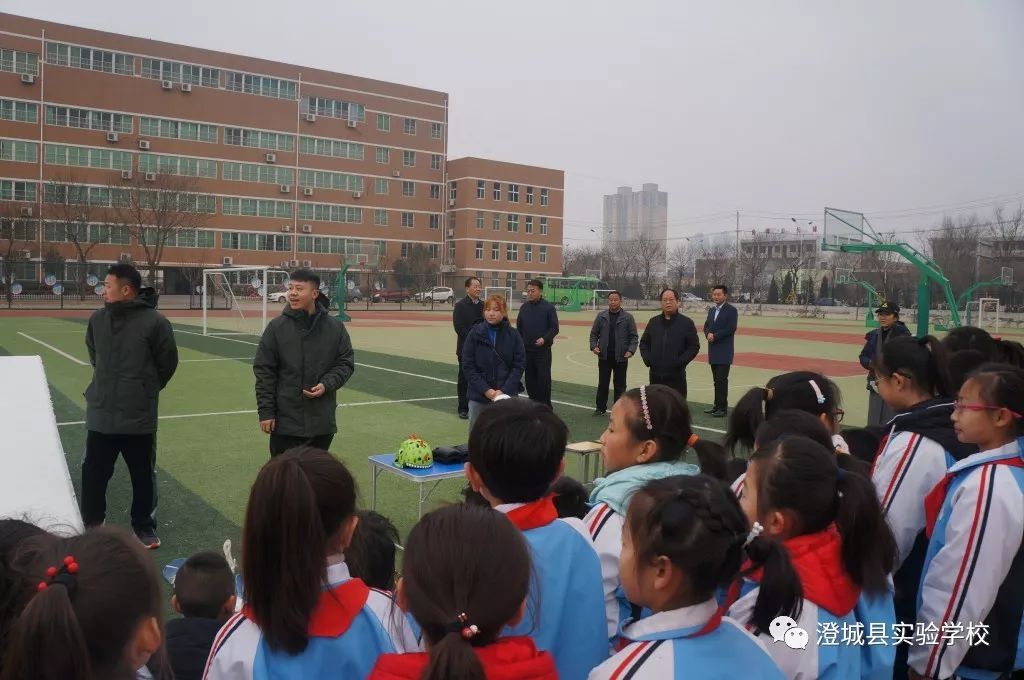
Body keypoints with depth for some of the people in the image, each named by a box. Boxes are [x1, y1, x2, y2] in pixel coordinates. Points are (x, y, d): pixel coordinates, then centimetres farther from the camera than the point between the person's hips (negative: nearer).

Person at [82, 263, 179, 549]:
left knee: (143, 477, 10)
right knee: (93, 474, 13)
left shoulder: (154, 321, -14)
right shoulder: (98, 319, 1)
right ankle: (90, 527, 32)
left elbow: (167, 363, -3)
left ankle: (144, 529, 26)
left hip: (139, 417, -4)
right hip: (100, 414, 4)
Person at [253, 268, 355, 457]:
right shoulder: (276, 327, -3)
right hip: (285, 420, -1)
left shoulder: (335, 327, 0)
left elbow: (346, 363, 6)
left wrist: (327, 384, -12)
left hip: (322, 421, 2)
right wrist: (265, 411, -6)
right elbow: (264, 372, -2)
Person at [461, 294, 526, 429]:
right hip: (479, 395, 1)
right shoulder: (475, 333, -2)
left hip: (507, 394, 0)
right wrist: (485, 390, -12)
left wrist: (504, 390, -12)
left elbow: (519, 365, -2)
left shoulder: (513, 335, -1)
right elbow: (468, 366, -3)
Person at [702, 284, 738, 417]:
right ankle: (717, 405, 19)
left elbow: (731, 328, -15)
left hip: (724, 351, -7)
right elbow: (706, 326, 16)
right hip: (713, 351, 7)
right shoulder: (711, 310, 16)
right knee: (716, 380, 12)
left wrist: (715, 336, -16)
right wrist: (708, 334, -6)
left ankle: (723, 408, -4)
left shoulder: (731, 310, -6)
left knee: (722, 380, -8)